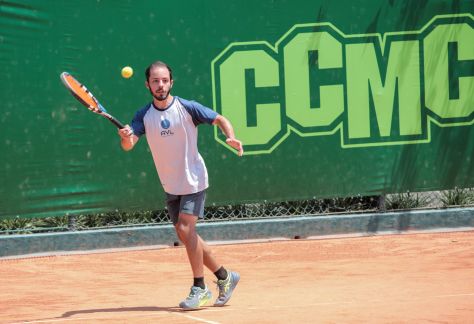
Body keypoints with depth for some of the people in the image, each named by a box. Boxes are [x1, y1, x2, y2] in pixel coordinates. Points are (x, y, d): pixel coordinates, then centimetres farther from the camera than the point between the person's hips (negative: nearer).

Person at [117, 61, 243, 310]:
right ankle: (224, 276, 24)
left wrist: (231, 137, -24)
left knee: (185, 228, -18)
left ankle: (200, 288, -10)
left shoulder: (187, 108, -13)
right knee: (185, 234, 8)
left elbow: (220, 119, -4)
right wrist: (125, 136, -39)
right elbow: (128, 145, -16)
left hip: (193, 180, -5)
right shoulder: (144, 115, -4)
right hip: (170, 185, 5)